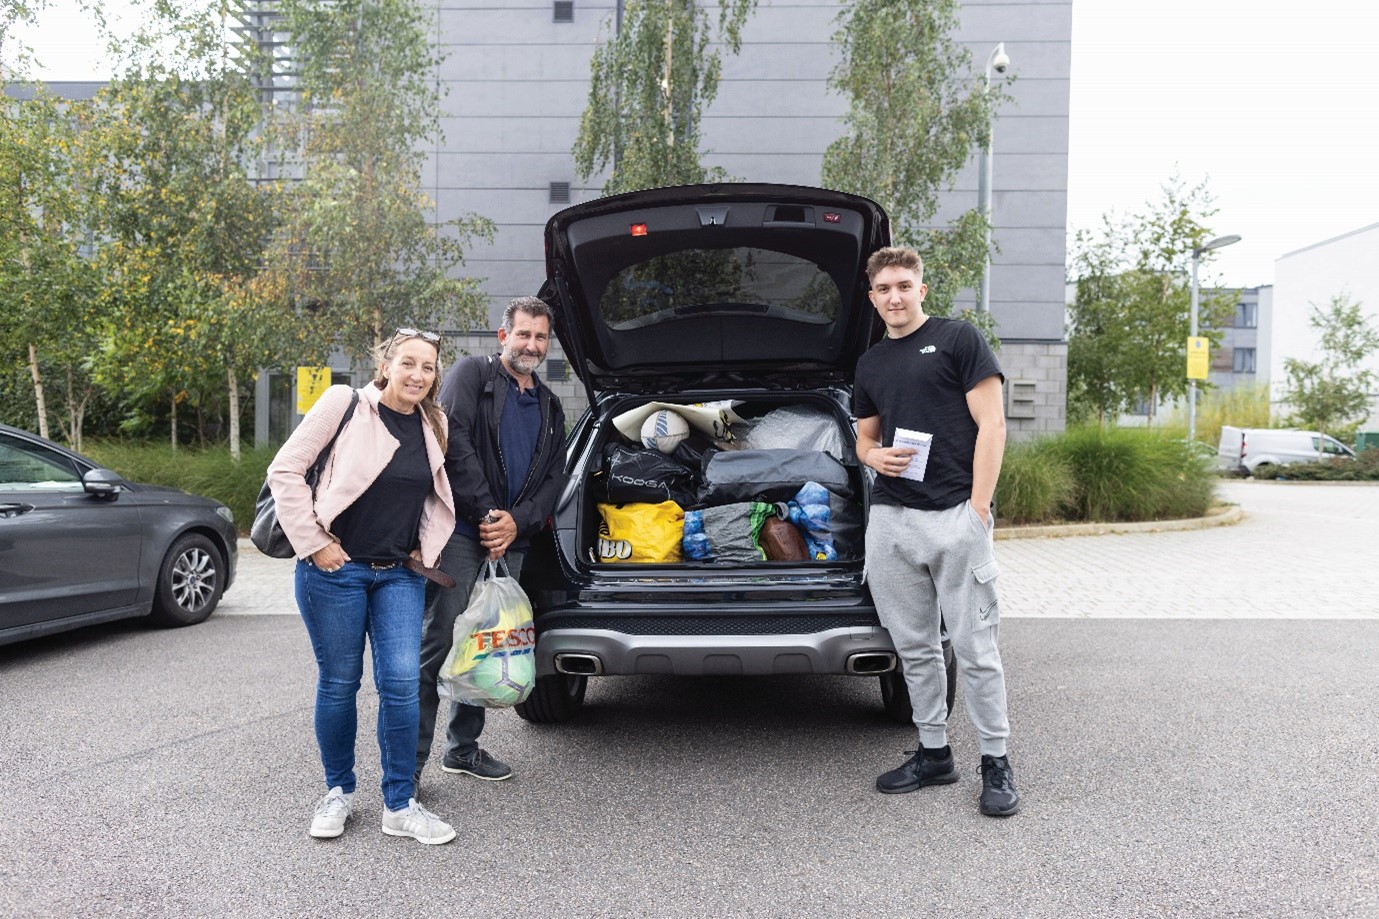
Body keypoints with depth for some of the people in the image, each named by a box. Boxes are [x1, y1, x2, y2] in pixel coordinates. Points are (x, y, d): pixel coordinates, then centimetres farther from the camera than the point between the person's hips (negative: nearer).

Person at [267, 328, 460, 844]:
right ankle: (338, 793, 26)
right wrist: (313, 543, -12)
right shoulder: (346, 404, -8)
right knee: (338, 684, 6)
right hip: (335, 569, -3)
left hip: (401, 574, 4)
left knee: (401, 683, -3)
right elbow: (285, 471, -9)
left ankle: (399, 806, 10)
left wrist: (426, 547, 9)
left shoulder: (434, 426, 7)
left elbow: (439, 495, 22)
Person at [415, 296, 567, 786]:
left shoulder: (549, 407, 19)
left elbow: (553, 479, 13)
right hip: (459, 532, -6)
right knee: (438, 643, -8)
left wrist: (516, 522, -5)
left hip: (509, 541, 7)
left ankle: (463, 747, 26)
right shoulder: (472, 373, 0)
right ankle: (410, 758, 0)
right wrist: (485, 513, -15)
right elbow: (453, 442, -13)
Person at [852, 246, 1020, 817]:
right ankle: (933, 753, 23)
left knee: (973, 647, -2)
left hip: (954, 516, -6)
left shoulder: (959, 339, 0)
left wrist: (978, 504, -13)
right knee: (914, 648, 11)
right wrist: (874, 454, -1)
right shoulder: (870, 364, 18)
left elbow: (991, 424, -5)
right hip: (889, 520, 6)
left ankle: (996, 761, 10)